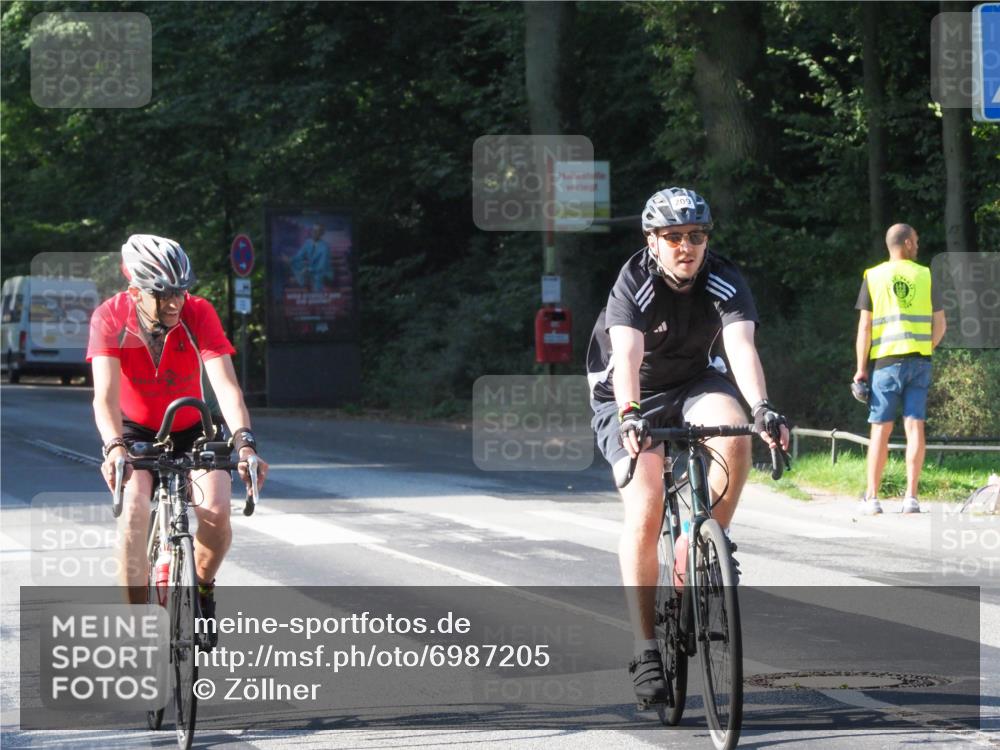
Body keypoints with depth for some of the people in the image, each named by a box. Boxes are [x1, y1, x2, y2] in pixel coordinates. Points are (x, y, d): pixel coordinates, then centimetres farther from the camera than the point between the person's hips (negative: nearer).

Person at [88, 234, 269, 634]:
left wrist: (244, 441, -48)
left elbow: (225, 384, -32)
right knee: (134, 511, -27)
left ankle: (202, 587, 9)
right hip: (136, 430, -1)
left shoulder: (199, 313, -24)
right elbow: (105, 394, -32)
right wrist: (114, 447, -50)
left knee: (215, 511, -23)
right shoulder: (110, 317, -23)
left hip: (192, 427, 1)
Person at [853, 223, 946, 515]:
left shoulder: (874, 277, 1)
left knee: (881, 429, 2)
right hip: (919, 360, 1)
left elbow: (864, 327, -2)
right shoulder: (926, 275, 5)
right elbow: (940, 324, 5)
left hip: (886, 360, -1)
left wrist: (860, 368, 2)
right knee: (914, 427, 1)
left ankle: (871, 498, 2)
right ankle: (911, 497, -2)